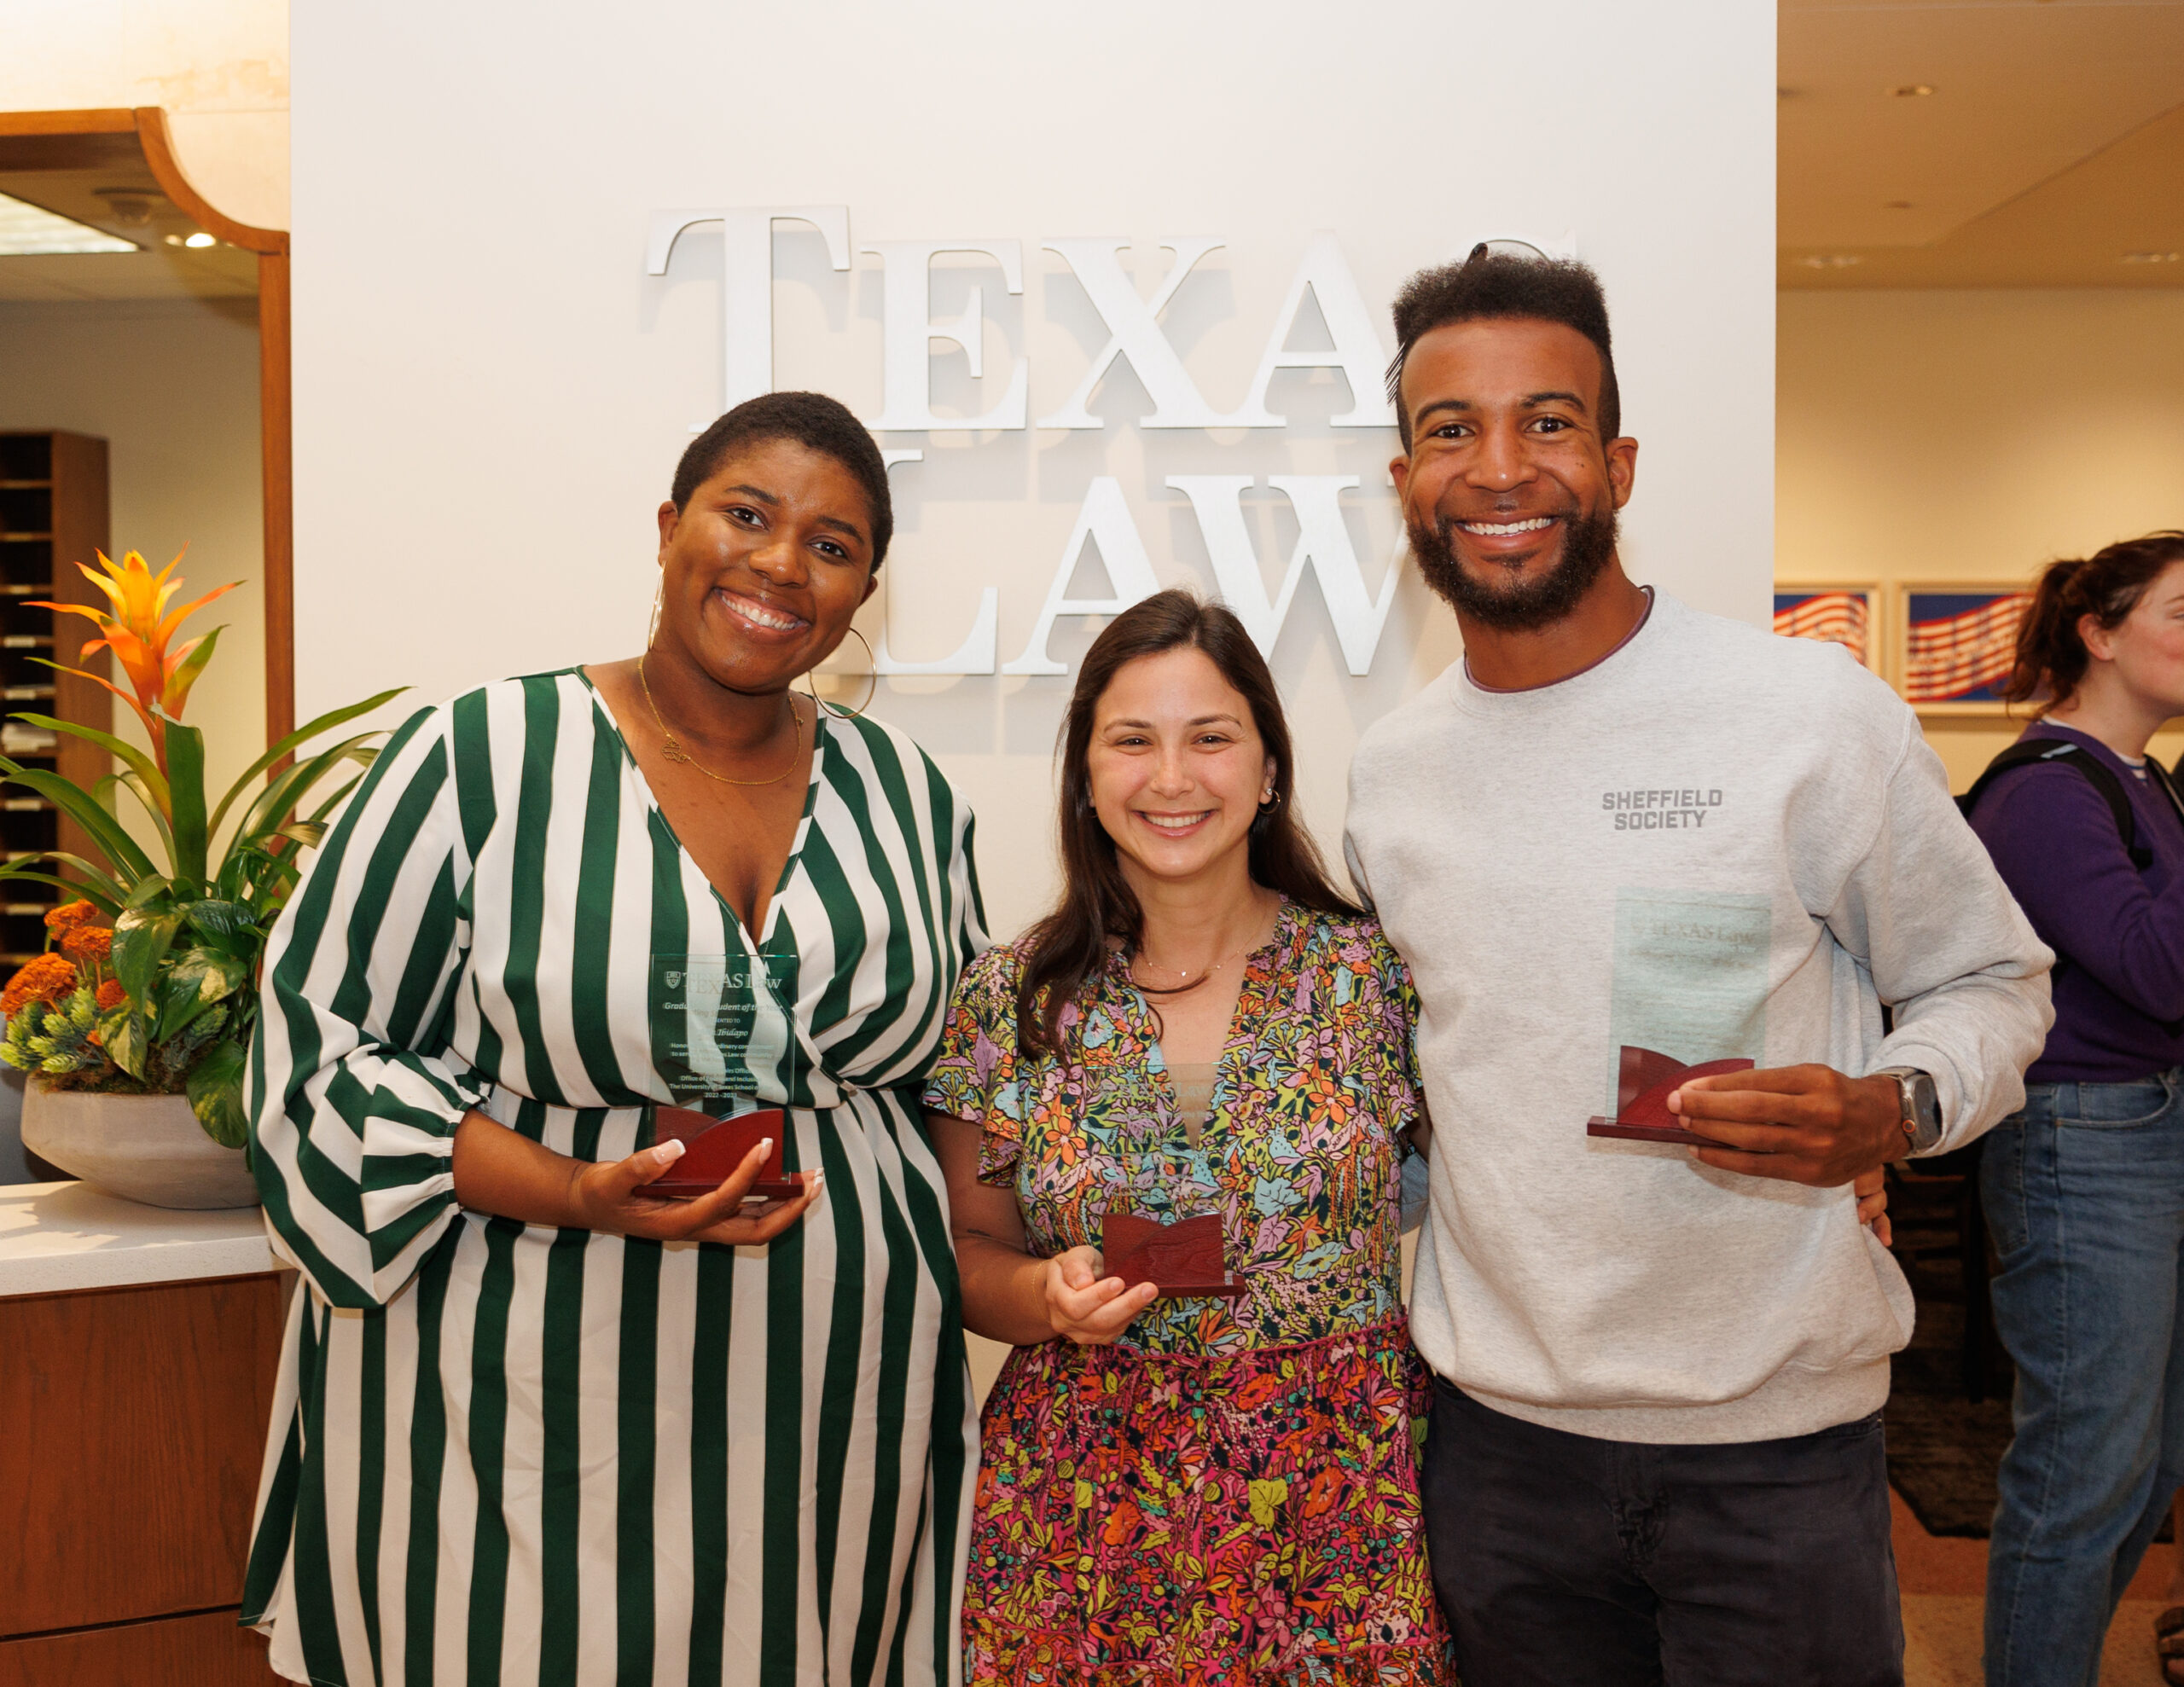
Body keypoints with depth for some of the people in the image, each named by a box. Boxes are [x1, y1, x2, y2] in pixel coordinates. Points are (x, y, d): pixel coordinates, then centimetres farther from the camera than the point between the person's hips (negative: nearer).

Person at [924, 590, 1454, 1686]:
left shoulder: (1375, 972, -5)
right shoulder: (1008, 1000, -3)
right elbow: (970, 1255, 5)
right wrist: (1048, 1297, -15)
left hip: (1344, 1502, 0)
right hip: (1085, 1504, 1)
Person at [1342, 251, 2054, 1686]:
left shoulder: (1815, 712, -11)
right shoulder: (1387, 771, 1)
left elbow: (1993, 983, 0)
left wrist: (1890, 1112, -21)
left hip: (1776, 1438, -3)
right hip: (1496, 1428, 3)